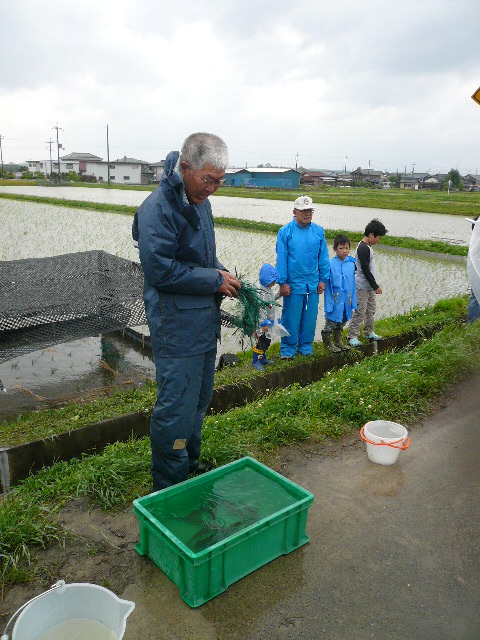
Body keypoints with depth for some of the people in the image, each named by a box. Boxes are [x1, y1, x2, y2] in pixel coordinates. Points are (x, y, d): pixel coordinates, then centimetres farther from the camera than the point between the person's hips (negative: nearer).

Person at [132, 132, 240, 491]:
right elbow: (159, 270, -22)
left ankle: (190, 468, 39)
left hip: (204, 322, 10)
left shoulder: (200, 202, 11)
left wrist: (221, 273, 3)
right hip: (177, 327, -9)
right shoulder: (158, 209, -18)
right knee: (176, 408, -2)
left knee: (200, 399, 20)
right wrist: (214, 280, -17)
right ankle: (169, 490, 17)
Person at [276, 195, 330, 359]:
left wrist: (322, 279, 7)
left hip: (313, 284, 4)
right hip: (293, 284, -3)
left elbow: (323, 258, 11)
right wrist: (282, 282, -8)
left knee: (310, 318, 10)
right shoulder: (285, 232, -4)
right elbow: (281, 259, -4)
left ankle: (306, 348, 24)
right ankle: (287, 350, 15)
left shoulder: (318, 231, 7)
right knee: (291, 318, 2)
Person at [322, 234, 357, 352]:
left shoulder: (351, 264, 1)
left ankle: (338, 341, 35)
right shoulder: (331, 265, -14)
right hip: (335, 300, -5)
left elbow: (353, 284, 9)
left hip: (347, 301, 5)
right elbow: (327, 285, -11)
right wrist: (329, 303, -13)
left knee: (342, 321, 19)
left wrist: (353, 301, 9)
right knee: (331, 322, 6)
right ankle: (328, 343, 22)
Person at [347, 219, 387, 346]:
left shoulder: (367, 247, 10)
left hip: (369, 286, 10)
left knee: (371, 309, 18)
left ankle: (369, 332, 31)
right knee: (360, 311, -5)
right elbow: (365, 270, -22)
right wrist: (376, 286, -17)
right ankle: (352, 336, 2)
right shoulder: (363, 249, -21)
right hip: (362, 286, -10)